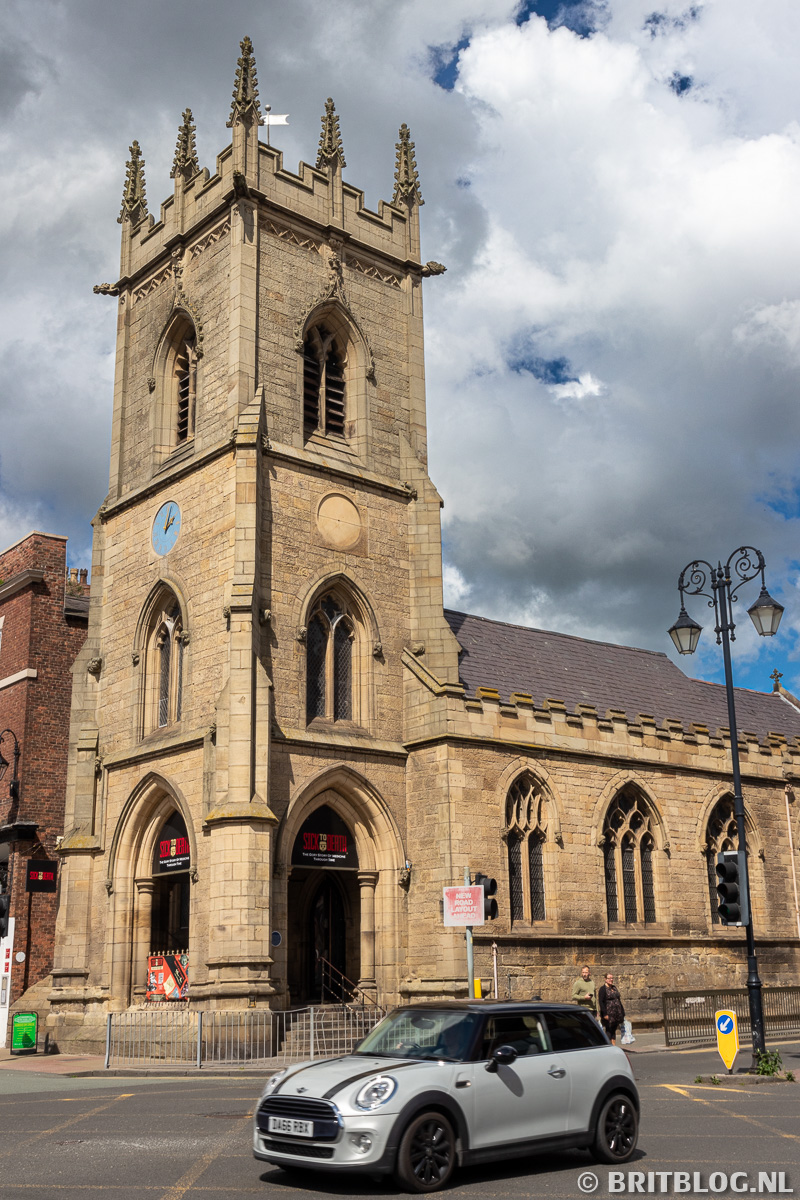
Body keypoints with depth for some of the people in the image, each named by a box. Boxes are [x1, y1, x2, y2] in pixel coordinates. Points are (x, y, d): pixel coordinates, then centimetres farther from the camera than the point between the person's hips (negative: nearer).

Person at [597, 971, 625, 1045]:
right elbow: (601, 1002, -14)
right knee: (609, 1030, -3)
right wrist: (605, 1014, -21)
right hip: (609, 1014, -7)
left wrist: (622, 1013, 15)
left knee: (614, 1030, 10)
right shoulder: (603, 989, -8)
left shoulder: (615, 988, 15)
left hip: (616, 1014, 7)